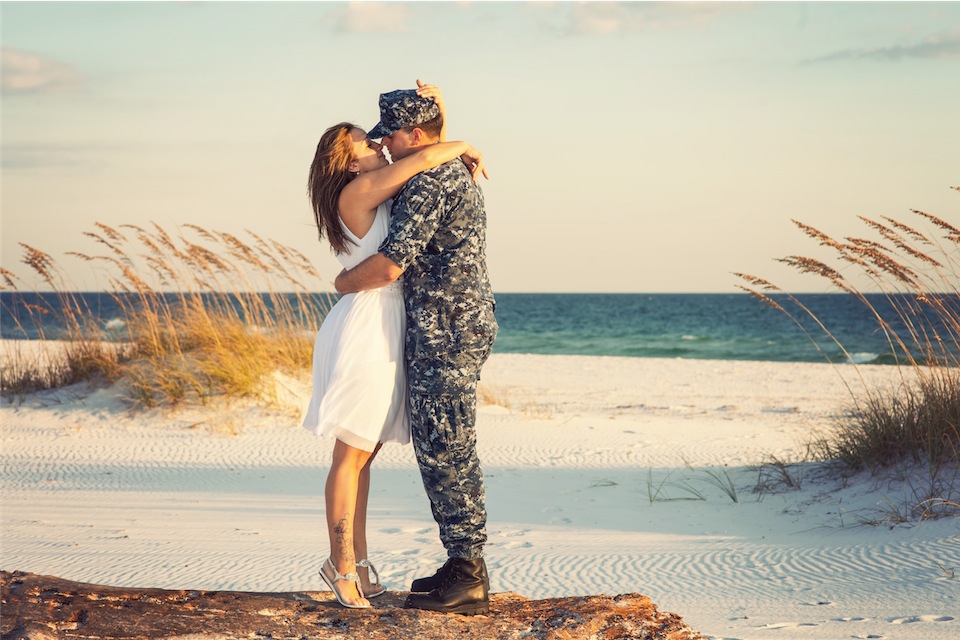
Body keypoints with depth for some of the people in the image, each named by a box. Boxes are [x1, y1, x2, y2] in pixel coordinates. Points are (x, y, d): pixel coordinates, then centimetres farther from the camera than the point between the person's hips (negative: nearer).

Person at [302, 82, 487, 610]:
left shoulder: (382, 194, 15)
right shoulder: (357, 192, -11)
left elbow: (426, 160, 23)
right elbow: (425, 159, -20)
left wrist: (437, 115, 8)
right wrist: (464, 147, -2)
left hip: (383, 330, 9)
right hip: (365, 327, -9)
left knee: (363, 453, 11)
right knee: (352, 455, -4)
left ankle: (357, 561, 16)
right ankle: (341, 562, 2)